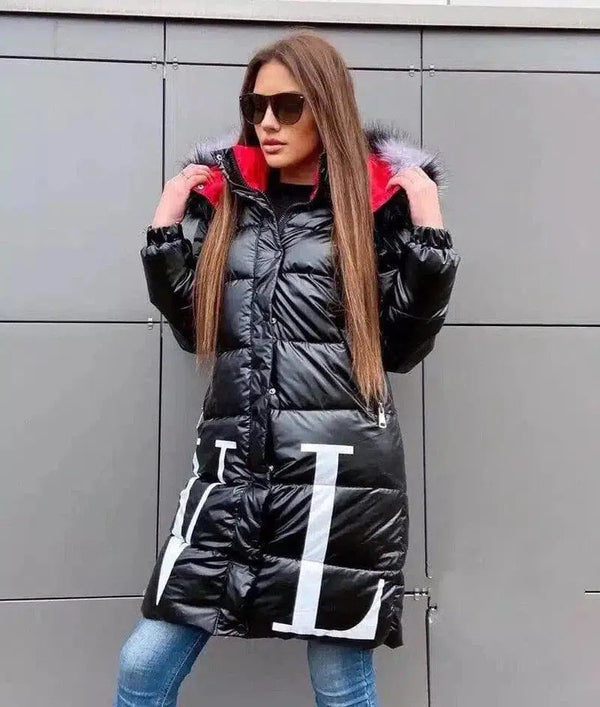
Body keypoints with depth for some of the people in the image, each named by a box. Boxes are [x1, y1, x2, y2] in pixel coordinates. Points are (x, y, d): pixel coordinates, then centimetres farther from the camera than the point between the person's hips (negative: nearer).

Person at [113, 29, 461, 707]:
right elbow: (196, 331, 15)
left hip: (341, 469, -3)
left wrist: (429, 233, -5)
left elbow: (401, 347, 2)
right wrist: (166, 230, 7)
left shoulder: (379, 203, 2)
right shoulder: (226, 201, 12)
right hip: (234, 468, 4)